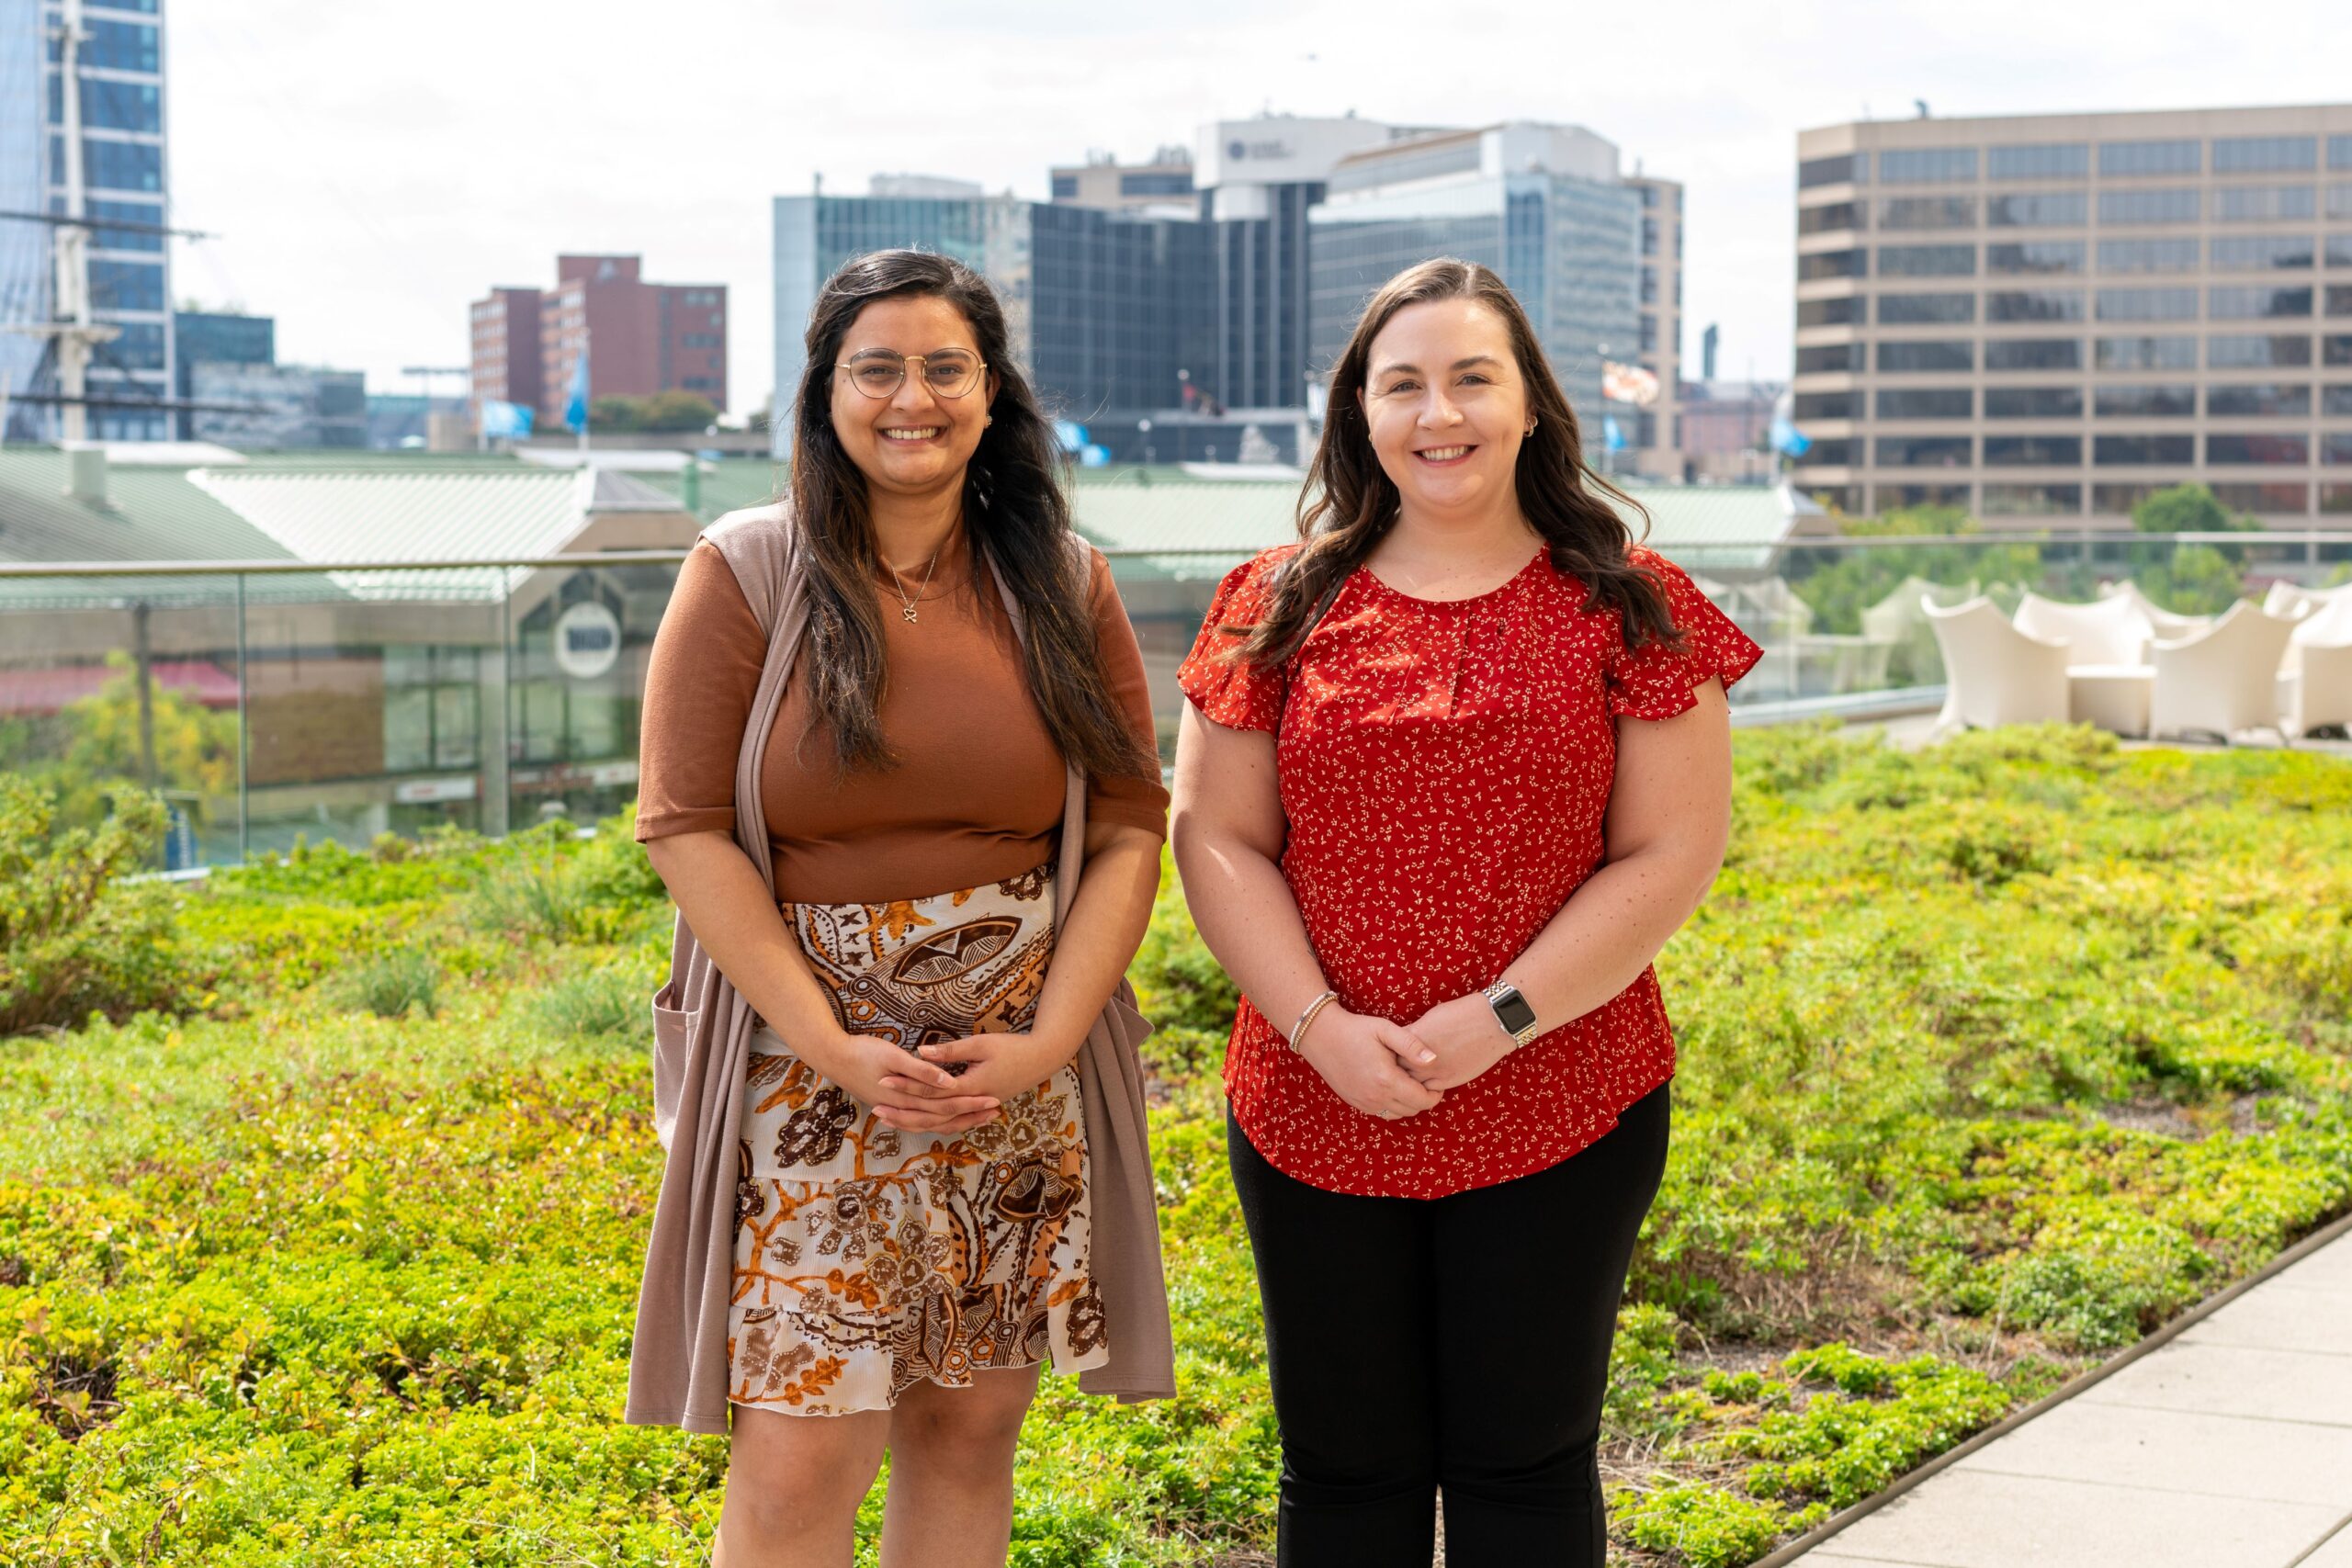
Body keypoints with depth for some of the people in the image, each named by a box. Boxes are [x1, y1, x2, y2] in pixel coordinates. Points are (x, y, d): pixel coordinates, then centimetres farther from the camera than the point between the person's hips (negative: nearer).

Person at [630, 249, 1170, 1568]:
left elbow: (1129, 830, 3)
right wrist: (835, 1048, -13)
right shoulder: (746, 573, -3)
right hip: (809, 1065, -2)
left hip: (1019, 1074, 3)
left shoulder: (1064, 586, 5)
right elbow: (686, 829, -7)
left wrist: (1047, 1041, -9)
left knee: (971, 1431, 10)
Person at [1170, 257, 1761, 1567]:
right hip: (1315, 1118, 2)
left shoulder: (1629, 611, -1)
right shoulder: (1278, 608, 4)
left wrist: (1504, 1017, -15)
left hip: (1560, 1118, -2)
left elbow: (1672, 855, -5)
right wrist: (1320, 1027, -13)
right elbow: (1217, 837, 1)